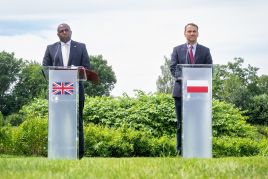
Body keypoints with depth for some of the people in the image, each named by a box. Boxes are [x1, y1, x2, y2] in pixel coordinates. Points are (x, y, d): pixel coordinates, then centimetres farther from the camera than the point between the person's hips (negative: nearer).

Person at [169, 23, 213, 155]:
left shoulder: (205, 51, 12)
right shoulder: (177, 50, 12)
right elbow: (173, 68, 3)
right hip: (181, 90, 0)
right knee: (181, 122, 1)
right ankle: (181, 150, 4)